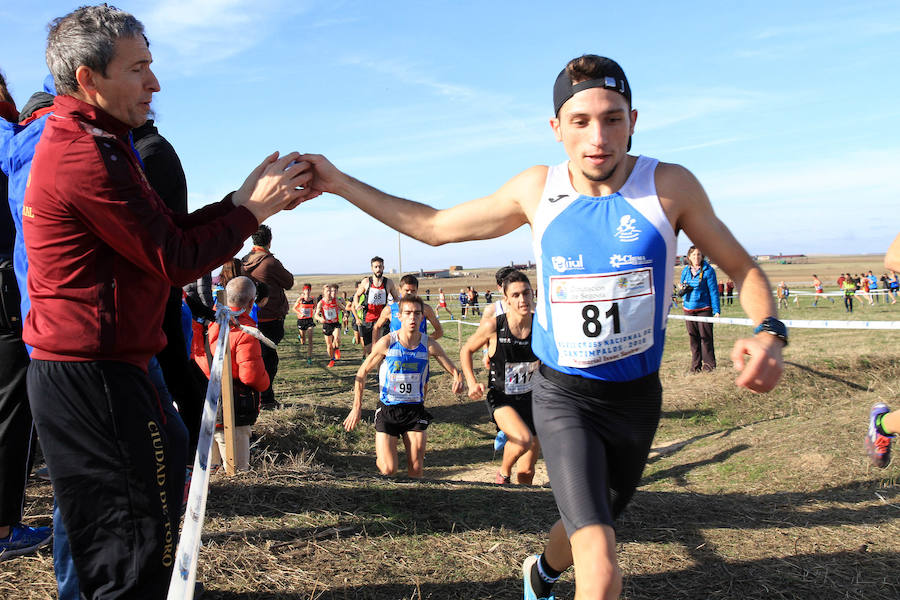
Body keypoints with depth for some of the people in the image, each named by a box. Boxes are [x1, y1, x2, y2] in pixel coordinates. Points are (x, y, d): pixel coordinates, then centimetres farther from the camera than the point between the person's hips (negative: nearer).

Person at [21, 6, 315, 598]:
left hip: (72, 367, 11)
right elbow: (176, 260, -17)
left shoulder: (79, 142, 18)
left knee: (113, 538, 19)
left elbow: (168, 230, 13)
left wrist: (249, 198, 3)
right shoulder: (88, 154, -17)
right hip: (94, 375, -11)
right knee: (140, 546, -3)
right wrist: (251, 211, -5)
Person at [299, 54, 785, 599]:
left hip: (637, 398, 1)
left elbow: (743, 269, -2)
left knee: (590, 529, 25)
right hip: (563, 396, -1)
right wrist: (340, 183, 2)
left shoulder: (669, 186, -11)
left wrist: (769, 333, -23)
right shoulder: (538, 190, -6)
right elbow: (435, 227, 5)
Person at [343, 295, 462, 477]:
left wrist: (458, 380, -21)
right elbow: (362, 372, -2)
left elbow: (454, 370, 3)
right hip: (387, 409, -2)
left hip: (415, 409, 2)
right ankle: (380, 454, 28)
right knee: (388, 470, -7)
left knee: (416, 470, 2)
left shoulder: (429, 345, -6)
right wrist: (357, 407, -4)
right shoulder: (387, 343, -12)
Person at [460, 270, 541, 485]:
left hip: (530, 399, 3)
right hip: (501, 399, -3)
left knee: (526, 471, 8)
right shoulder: (493, 327, -15)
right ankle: (503, 473, 0)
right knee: (523, 439, -31)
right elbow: (466, 350, 3)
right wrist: (472, 383, -8)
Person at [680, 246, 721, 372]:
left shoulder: (708, 270, -5)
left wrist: (716, 310, -7)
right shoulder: (685, 271, 8)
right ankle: (695, 365, 16)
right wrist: (683, 288, -1)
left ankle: (709, 363, 11)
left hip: (704, 308, -4)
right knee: (693, 338, 8)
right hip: (689, 308, 4)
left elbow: (713, 290, -5)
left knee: (706, 336, -1)